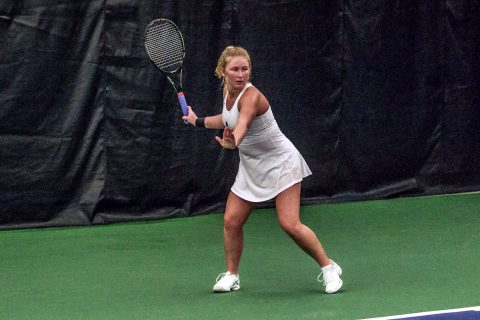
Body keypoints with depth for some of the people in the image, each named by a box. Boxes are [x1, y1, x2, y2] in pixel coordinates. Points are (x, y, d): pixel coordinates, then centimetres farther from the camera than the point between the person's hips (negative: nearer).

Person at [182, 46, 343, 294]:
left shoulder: (251, 96, -27)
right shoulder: (228, 91, -1)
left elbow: (243, 123, -50)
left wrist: (233, 141, -69)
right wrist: (198, 121, 30)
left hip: (280, 162, -8)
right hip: (252, 167, 8)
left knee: (290, 225, -16)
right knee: (231, 220, -1)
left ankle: (328, 268, 1)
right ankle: (231, 275, 17)